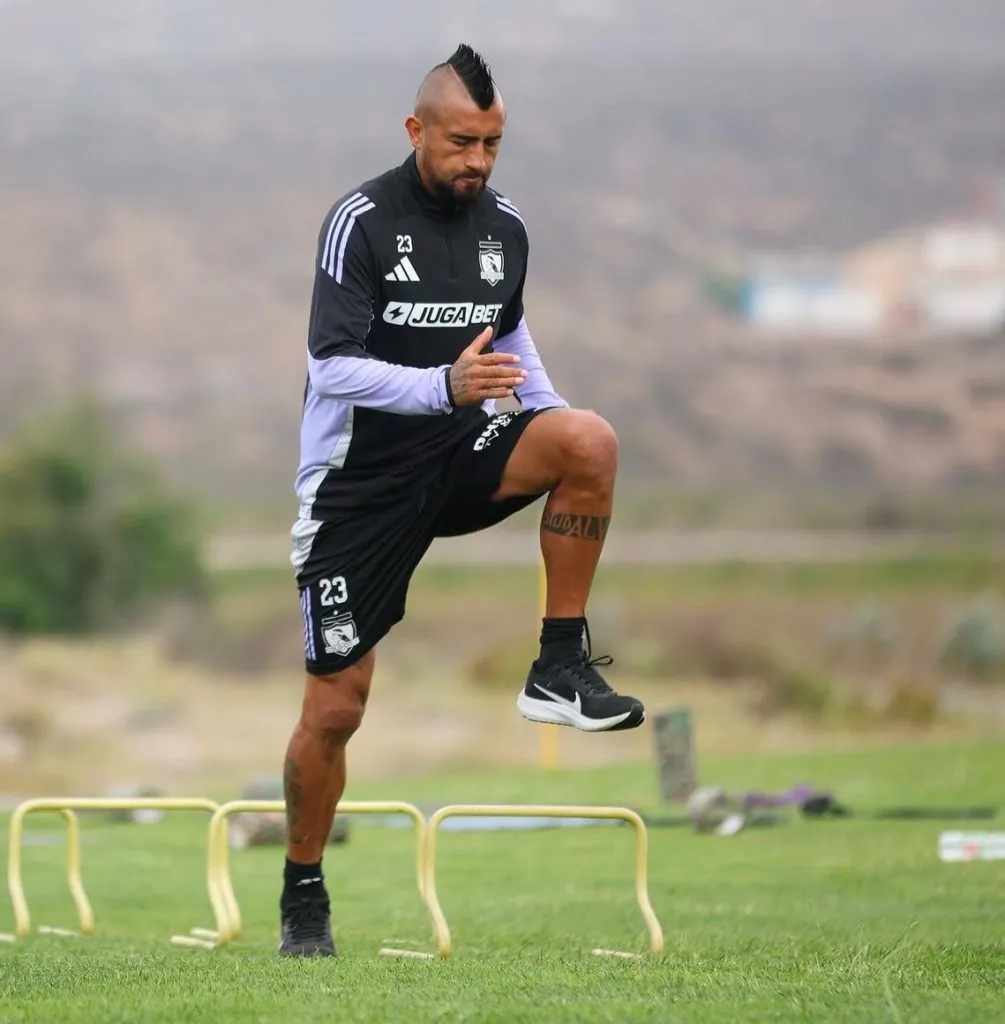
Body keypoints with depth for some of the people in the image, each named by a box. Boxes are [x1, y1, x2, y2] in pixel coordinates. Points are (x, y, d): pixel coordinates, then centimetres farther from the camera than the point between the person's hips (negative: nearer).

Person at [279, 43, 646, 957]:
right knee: (336, 708, -2)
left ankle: (561, 668, -16)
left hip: (461, 458, 4)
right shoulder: (361, 221, -14)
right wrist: (444, 386, -36)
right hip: (361, 481, -4)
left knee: (592, 441, -26)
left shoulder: (505, 226, 3)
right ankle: (304, 896, 19)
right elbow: (332, 366, -22)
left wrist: (551, 419, 8)